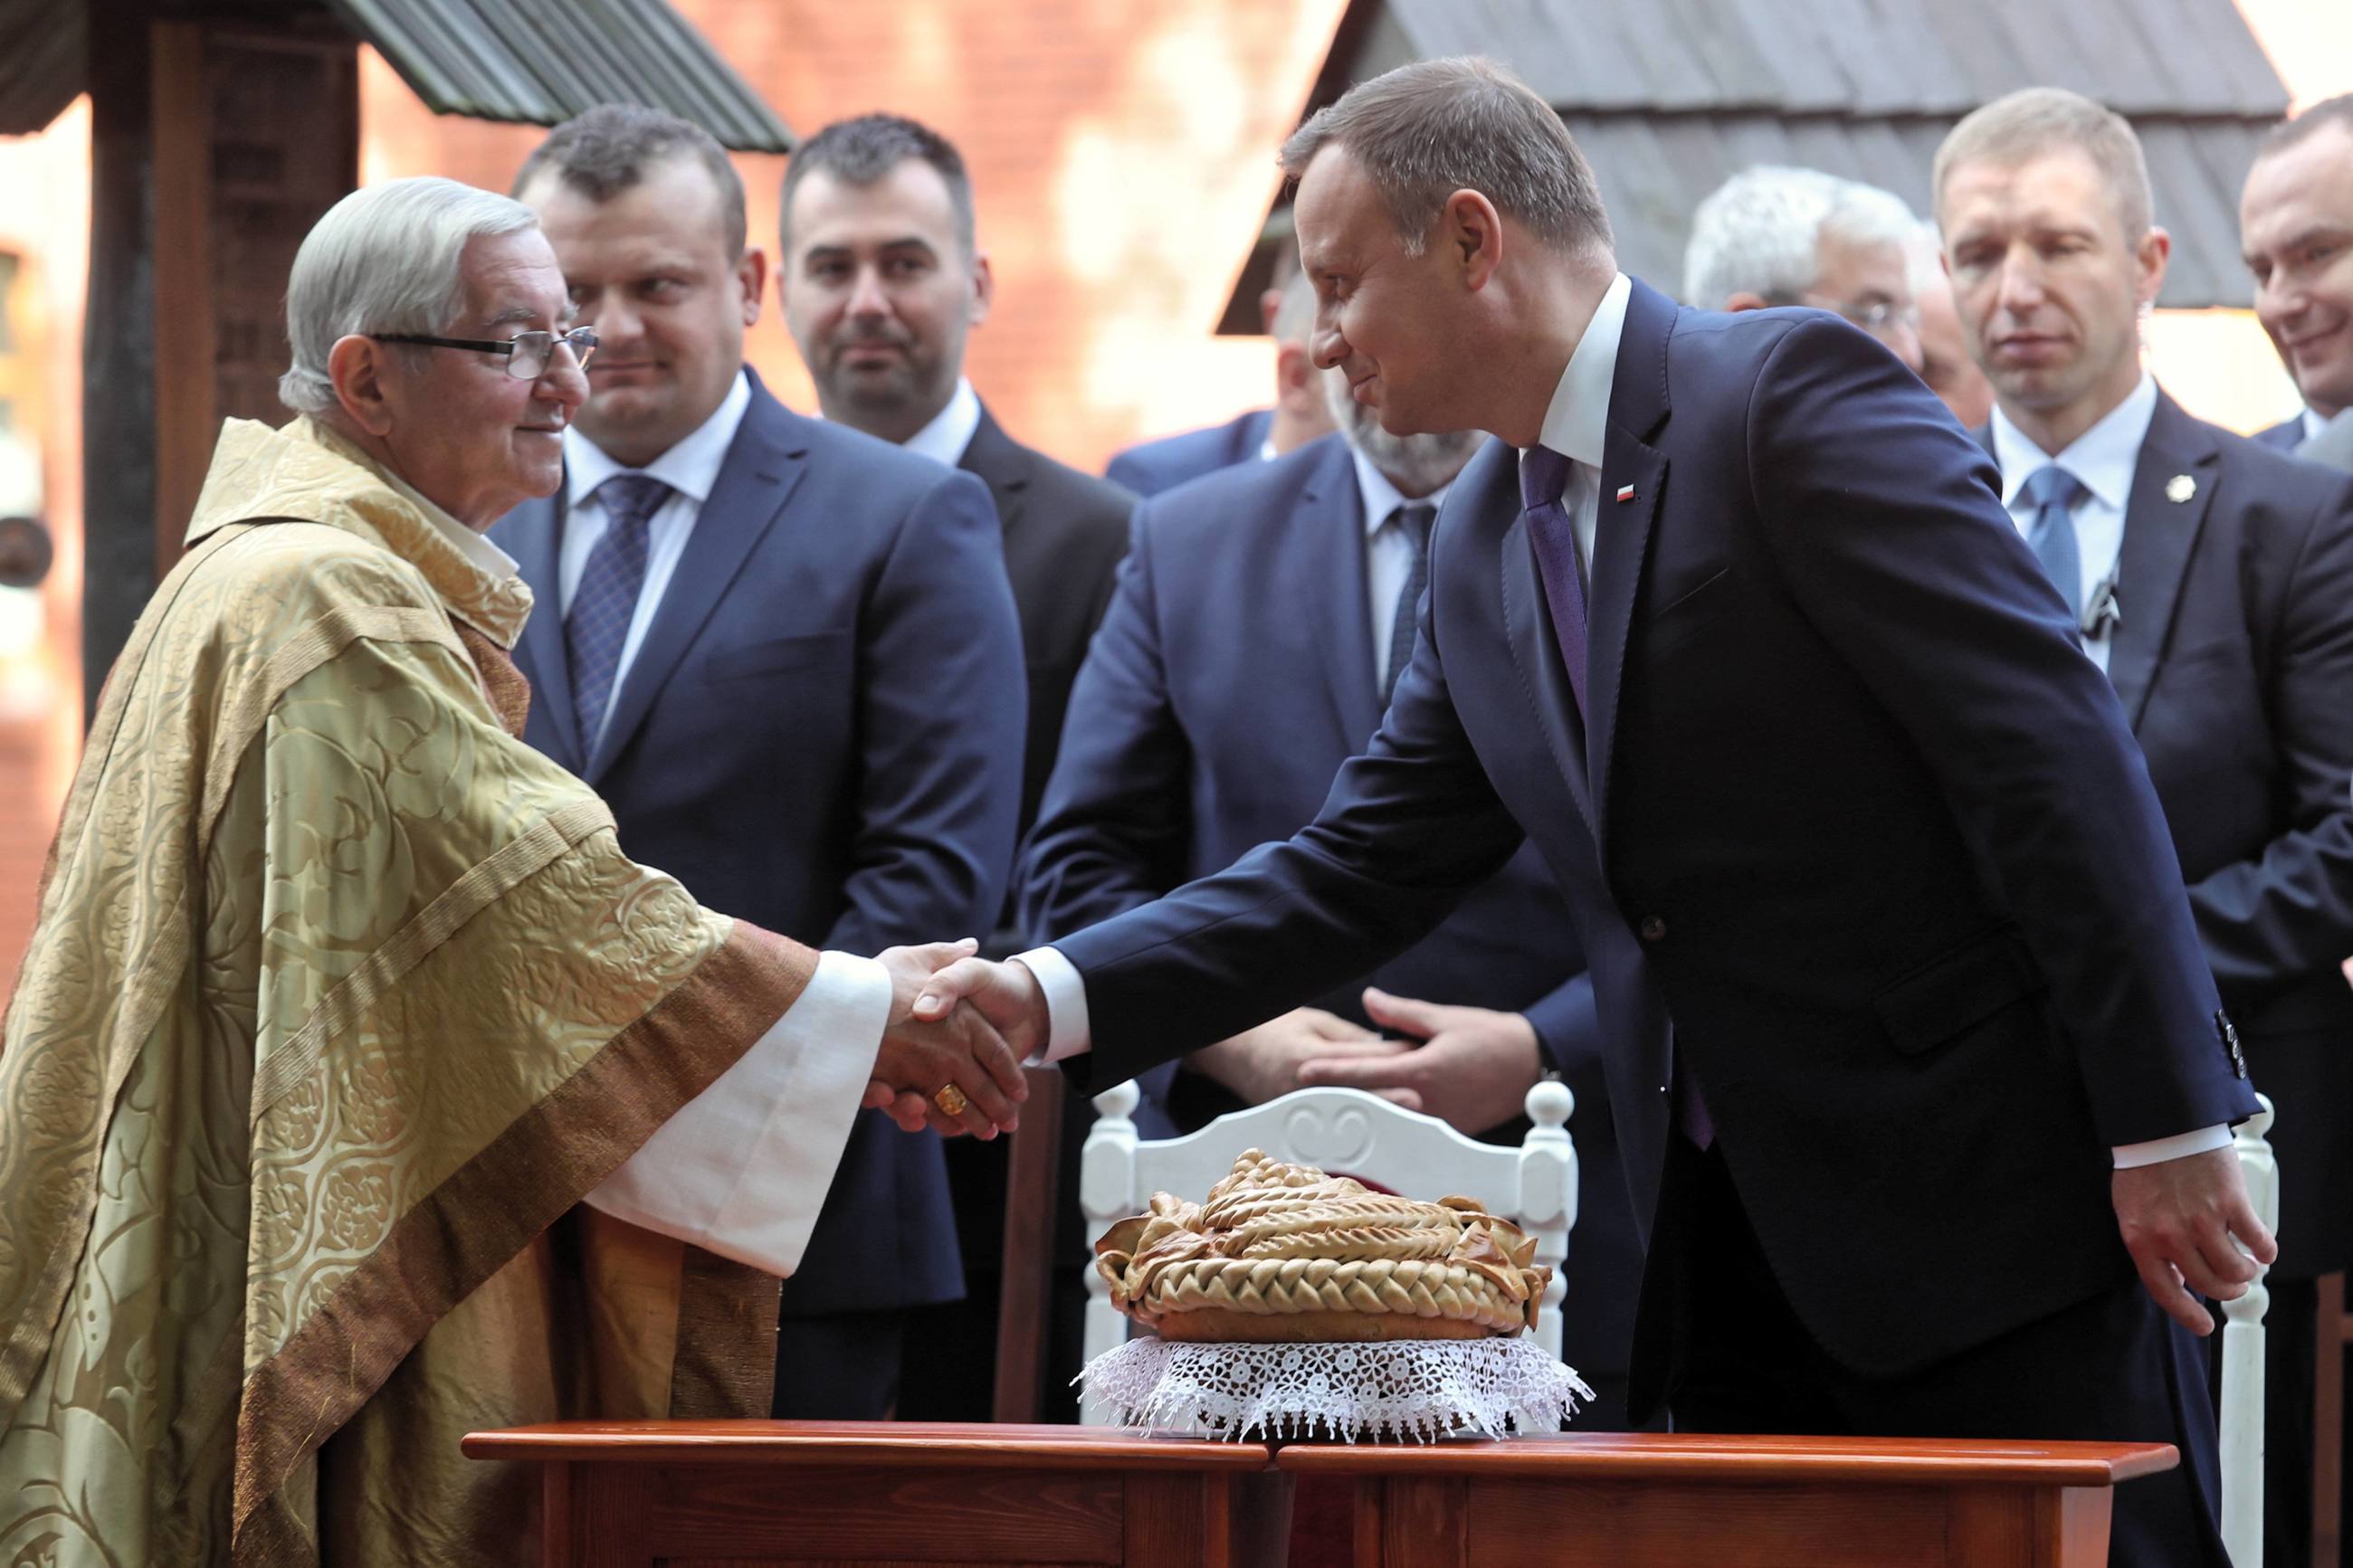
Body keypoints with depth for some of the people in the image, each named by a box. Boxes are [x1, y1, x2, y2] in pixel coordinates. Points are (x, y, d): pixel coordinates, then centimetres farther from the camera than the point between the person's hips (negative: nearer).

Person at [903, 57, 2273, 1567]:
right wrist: (1051, 1000, 4)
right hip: (1739, 1252, 8)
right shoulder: (1484, 546, 14)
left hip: (2007, 1206, -8)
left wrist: (2167, 1123, -19)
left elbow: (2051, 748, -16)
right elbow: (1359, 868, 16)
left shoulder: (1795, 394, -12)